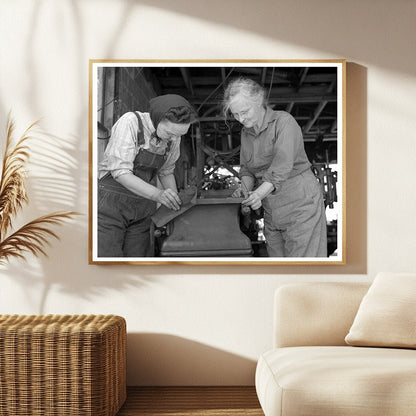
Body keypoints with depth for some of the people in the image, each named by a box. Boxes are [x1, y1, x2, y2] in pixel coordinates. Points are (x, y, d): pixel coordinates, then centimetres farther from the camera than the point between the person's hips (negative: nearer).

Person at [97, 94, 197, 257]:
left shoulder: (174, 136, 0)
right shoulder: (130, 122, -18)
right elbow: (120, 172, -23)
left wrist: (175, 200, -2)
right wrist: (157, 194, -35)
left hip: (141, 210, 5)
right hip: (110, 200, -5)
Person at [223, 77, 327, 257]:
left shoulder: (284, 121, -13)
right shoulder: (246, 132, 10)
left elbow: (283, 164, -25)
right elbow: (246, 168, 13)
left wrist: (259, 193, -37)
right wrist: (245, 188, -10)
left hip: (301, 203, -6)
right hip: (272, 211, 7)